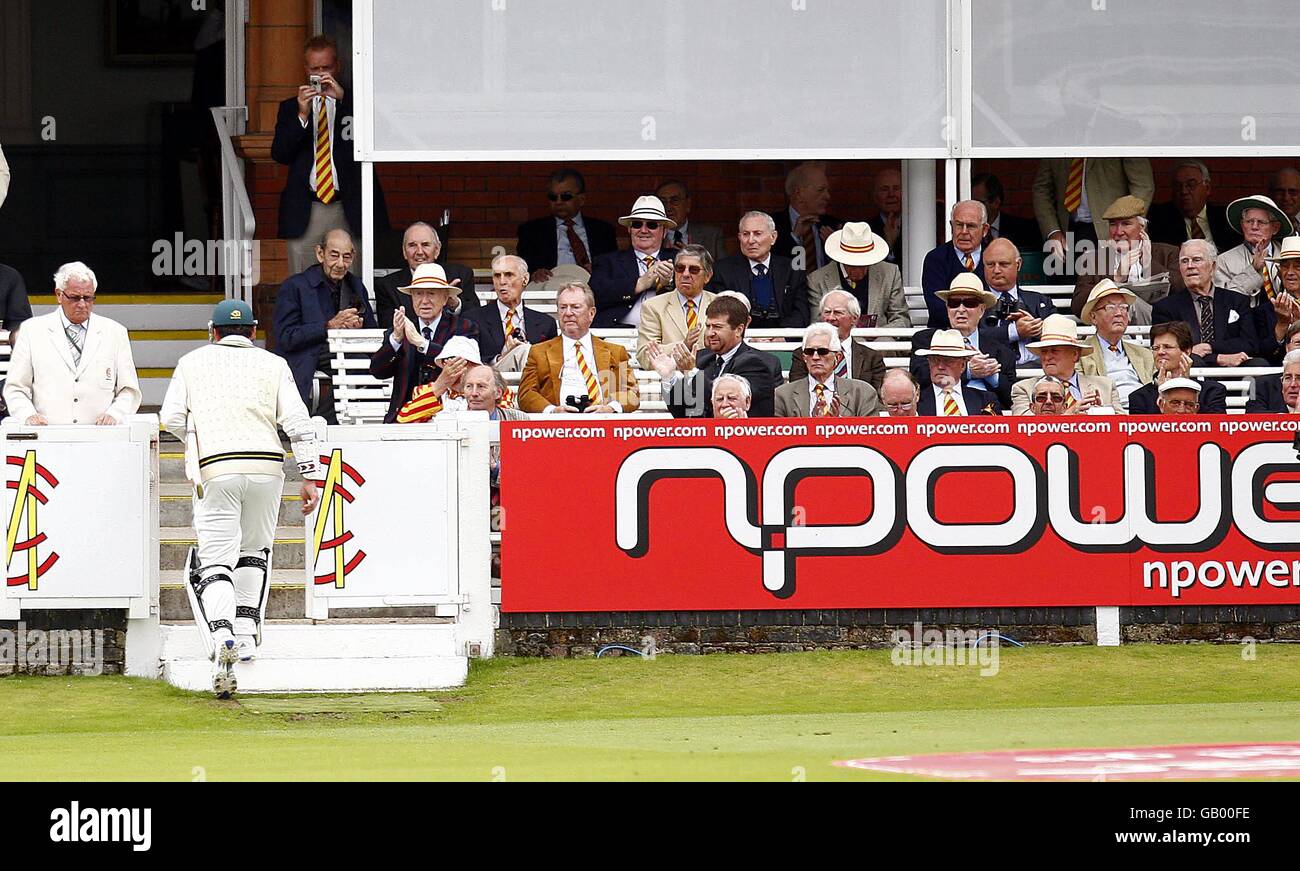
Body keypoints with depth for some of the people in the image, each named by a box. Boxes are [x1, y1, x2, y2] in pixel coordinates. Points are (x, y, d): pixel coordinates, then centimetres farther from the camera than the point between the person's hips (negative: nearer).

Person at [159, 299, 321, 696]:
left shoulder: (192, 362, 13)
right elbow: (298, 422, 4)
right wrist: (309, 476, 4)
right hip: (266, 466, 2)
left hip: (214, 470, -2)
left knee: (215, 560, -5)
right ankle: (247, 631, 18)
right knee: (254, 551, 23)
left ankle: (223, 634, -28)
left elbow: (171, 418, 8)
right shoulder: (273, 365, 13)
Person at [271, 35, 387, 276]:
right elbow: (279, 154, 3)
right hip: (304, 213, 1)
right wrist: (302, 116, -10)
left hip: (348, 211, -1)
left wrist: (342, 99, -13)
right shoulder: (290, 108, 15)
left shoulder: (353, 103, 11)